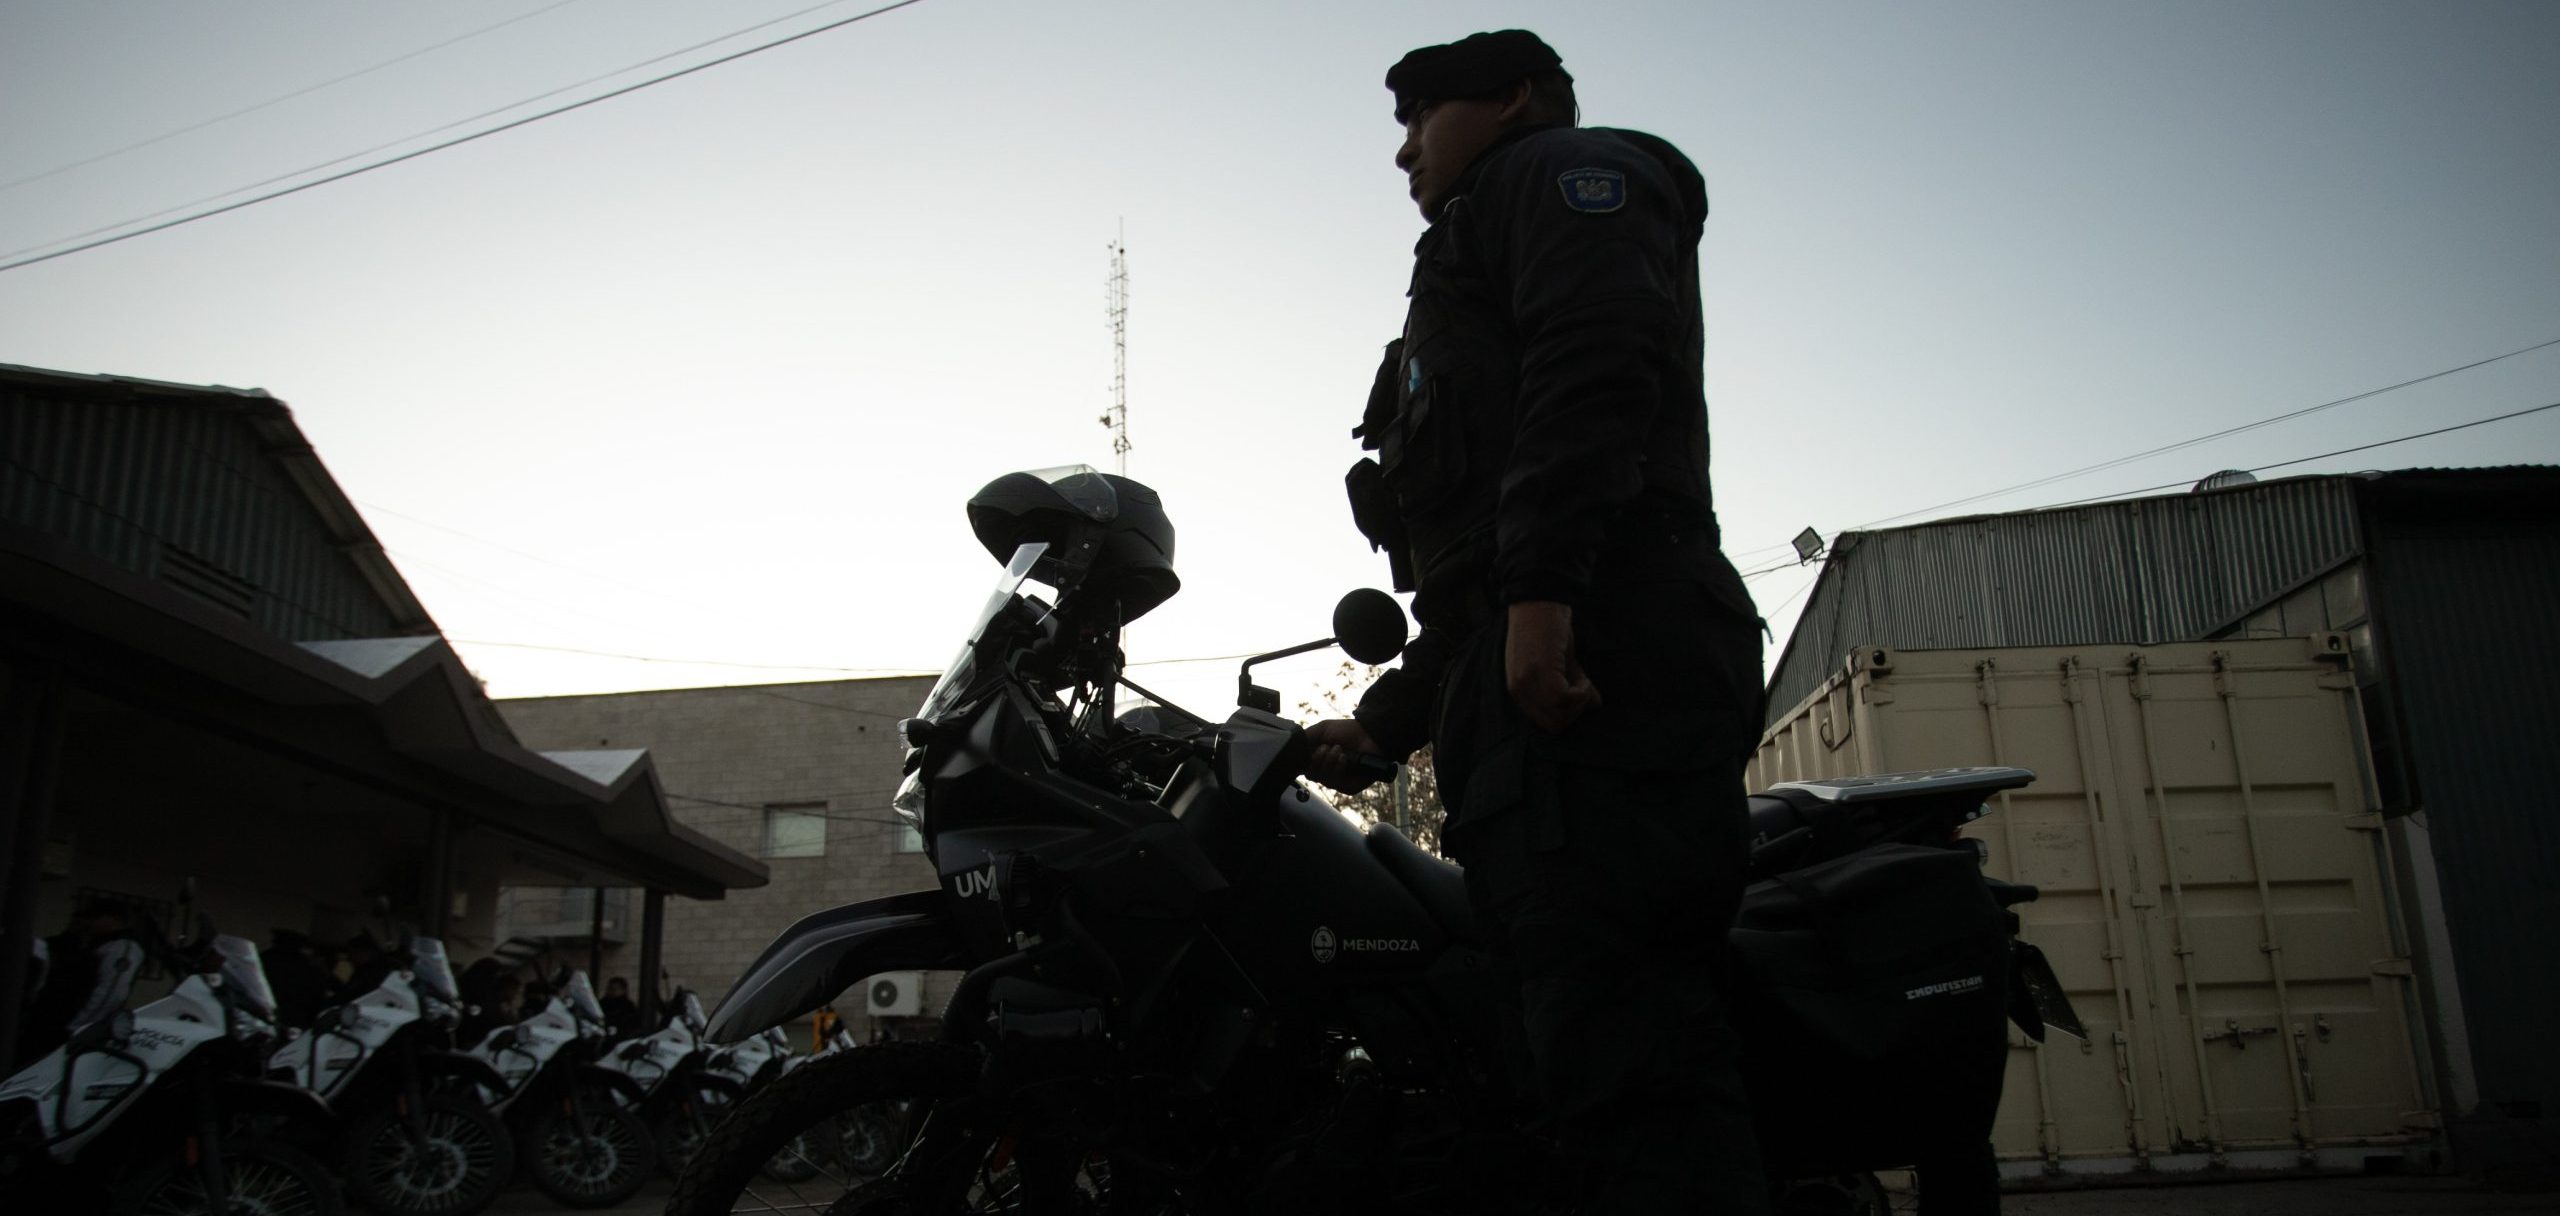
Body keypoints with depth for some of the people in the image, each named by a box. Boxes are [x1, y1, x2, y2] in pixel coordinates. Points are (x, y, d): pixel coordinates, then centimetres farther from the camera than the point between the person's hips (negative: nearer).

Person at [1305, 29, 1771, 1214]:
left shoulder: (1567, 169, 14)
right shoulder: (1478, 273, 40)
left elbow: (1597, 359, -10)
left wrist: (1539, 587, -22)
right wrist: (1384, 722, 33)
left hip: (1593, 649, -10)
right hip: (1526, 687, 10)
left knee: (1620, 1061, -20)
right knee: (1600, 1068, 3)